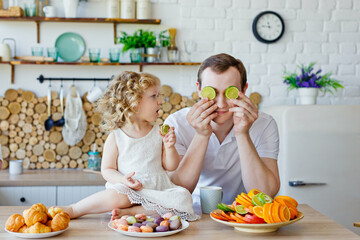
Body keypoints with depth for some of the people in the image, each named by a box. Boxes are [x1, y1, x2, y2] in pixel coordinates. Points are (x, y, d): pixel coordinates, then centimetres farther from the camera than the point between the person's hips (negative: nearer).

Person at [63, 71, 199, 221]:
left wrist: (169, 147, -8)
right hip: (129, 190, -3)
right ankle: (72, 210, -15)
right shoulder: (116, 137, -1)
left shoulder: (158, 133, 7)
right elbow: (107, 169, 0)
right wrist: (122, 180, -19)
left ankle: (128, 212, -25)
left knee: (183, 198, -25)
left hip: (158, 189, 4)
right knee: (117, 196, -37)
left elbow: (170, 166, 10)